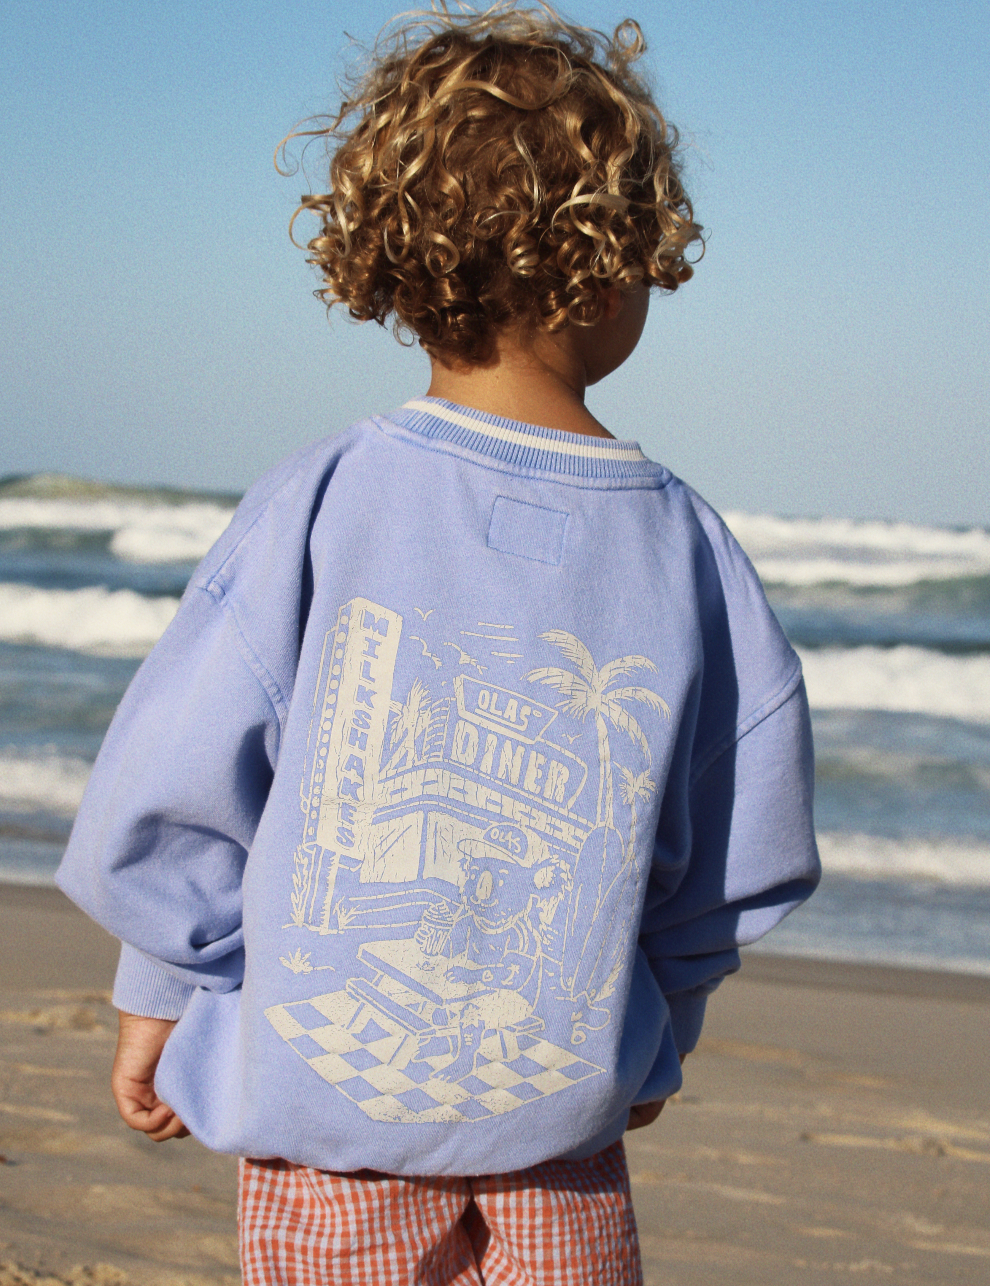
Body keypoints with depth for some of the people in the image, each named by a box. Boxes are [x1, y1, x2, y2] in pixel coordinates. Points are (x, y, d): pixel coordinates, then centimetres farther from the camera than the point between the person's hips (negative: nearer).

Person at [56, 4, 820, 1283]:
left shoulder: (316, 506, -12)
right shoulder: (685, 545, -6)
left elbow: (164, 791, -9)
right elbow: (741, 861, 3)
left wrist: (159, 995, 7)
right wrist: (659, 1032, 20)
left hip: (324, 1086, -1)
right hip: (565, 1105, 1)